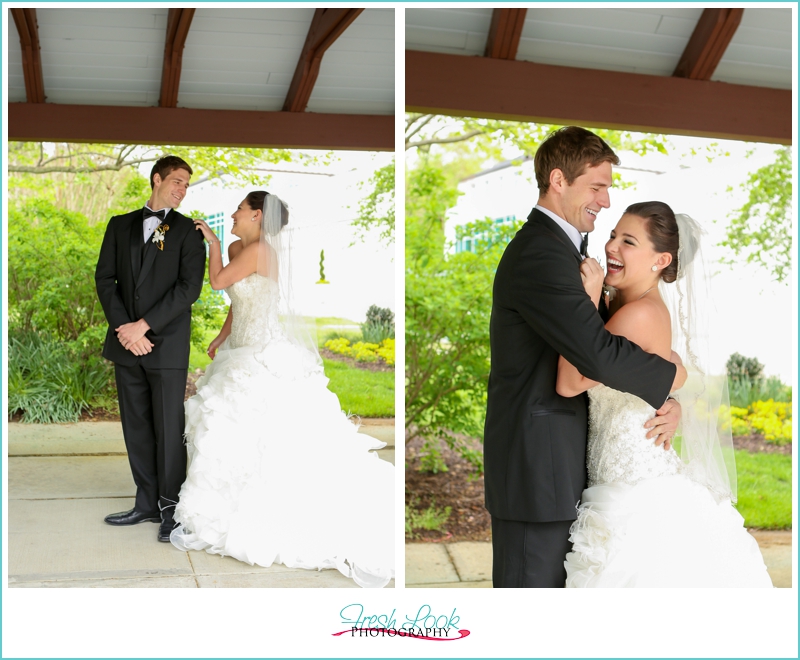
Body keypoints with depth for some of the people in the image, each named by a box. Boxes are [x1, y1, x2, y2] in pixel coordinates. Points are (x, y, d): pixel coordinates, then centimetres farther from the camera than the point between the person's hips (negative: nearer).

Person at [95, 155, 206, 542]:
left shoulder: (187, 231, 2)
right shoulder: (120, 226, 13)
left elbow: (189, 288, -8)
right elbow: (105, 278, 6)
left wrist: (144, 325, -14)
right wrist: (123, 328, -8)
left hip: (167, 345, -4)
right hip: (126, 342, 4)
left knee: (169, 429, 0)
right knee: (136, 428, 10)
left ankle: (170, 508, 11)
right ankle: (147, 503, 21)